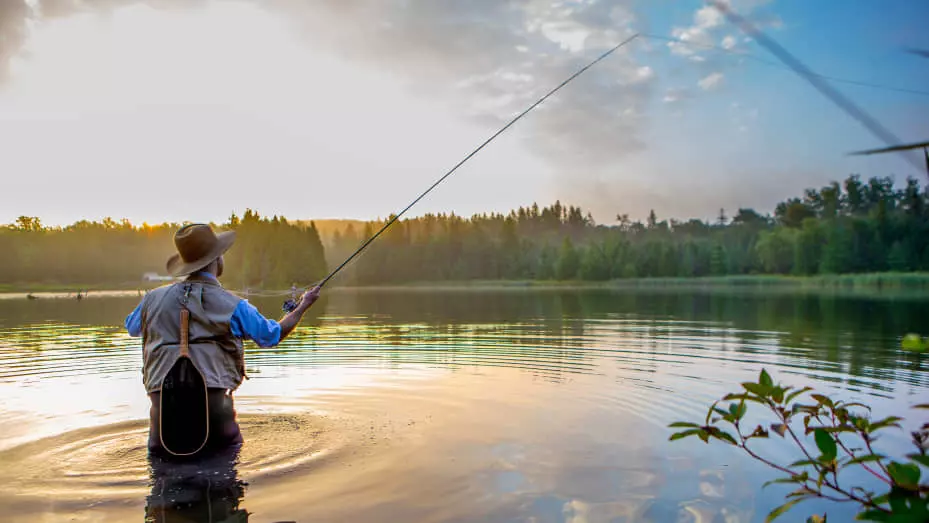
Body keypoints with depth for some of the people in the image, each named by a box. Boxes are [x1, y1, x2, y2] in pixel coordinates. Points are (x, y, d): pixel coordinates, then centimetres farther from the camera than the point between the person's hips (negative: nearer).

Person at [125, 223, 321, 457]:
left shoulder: (154, 298, 7)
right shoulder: (233, 306, -3)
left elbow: (131, 327, 29)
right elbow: (274, 335, 11)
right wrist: (303, 306, 26)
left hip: (162, 403, 3)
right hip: (213, 401, -3)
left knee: (158, 453, 25)